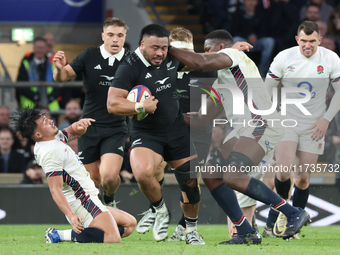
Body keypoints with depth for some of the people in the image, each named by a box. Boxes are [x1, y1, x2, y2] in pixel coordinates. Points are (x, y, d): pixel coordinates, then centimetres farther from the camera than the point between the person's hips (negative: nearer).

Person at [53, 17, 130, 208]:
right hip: (89, 126, 1)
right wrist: (60, 69, -28)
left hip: (116, 128, -1)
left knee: (109, 176, -20)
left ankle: (110, 200, 14)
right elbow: (62, 76, -4)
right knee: (93, 178, 7)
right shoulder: (89, 56, -4)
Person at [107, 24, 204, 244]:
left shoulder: (171, 58, 2)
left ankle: (191, 230, 26)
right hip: (146, 133, -5)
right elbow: (113, 104, -21)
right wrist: (141, 107, -28)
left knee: (191, 181, 3)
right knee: (143, 173, -31)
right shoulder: (130, 68, -17)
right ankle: (160, 211, -2)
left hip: (177, 129, 5)